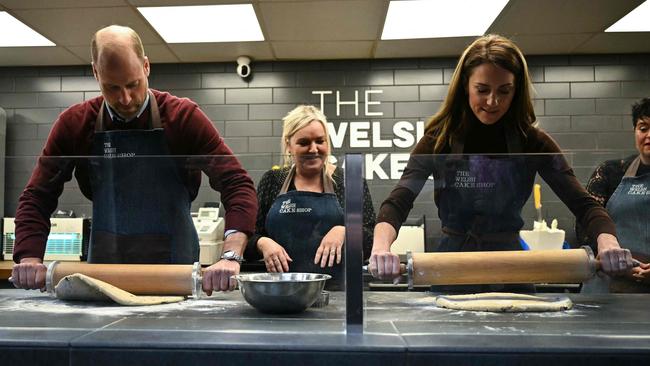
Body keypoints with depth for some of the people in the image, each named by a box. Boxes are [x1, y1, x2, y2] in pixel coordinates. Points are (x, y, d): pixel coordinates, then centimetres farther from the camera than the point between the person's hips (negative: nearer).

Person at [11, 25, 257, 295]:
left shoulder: (183, 116, -11)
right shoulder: (74, 123, -3)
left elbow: (237, 184, -17)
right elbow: (37, 197, 2)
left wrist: (230, 256, -30)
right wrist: (30, 259, -15)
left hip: (174, 265, -2)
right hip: (103, 265, 2)